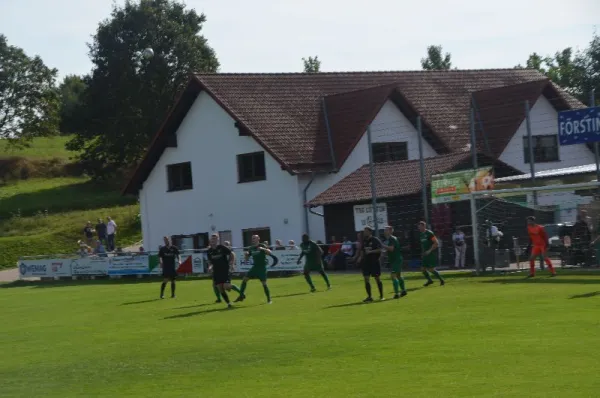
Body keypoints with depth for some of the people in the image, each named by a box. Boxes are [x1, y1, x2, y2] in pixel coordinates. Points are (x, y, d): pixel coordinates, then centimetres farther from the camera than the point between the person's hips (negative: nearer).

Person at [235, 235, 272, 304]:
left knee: (264, 283, -7)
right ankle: (242, 295, 0)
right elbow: (247, 259, 13)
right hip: (255, 267, 5)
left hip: (262, 267, -5)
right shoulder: (251, 248, 8)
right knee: (245, 278, -8)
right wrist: (246, 254, -9)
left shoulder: (262, 246, -6)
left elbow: (269, 253, -20)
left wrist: (263, 249, -34)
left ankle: (269, 299, 4)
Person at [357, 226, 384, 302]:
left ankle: (381, 296, 14)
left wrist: (371, 251, -22)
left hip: (374, 262, -5)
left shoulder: (375, 240, -7)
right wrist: (360, 257, 1)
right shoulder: (364, 241, 10)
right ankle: (369, 297, 2)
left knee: (377, 279, 2)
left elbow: (379, 250, -12)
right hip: (366, 262, 5)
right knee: (366, 279, -3)